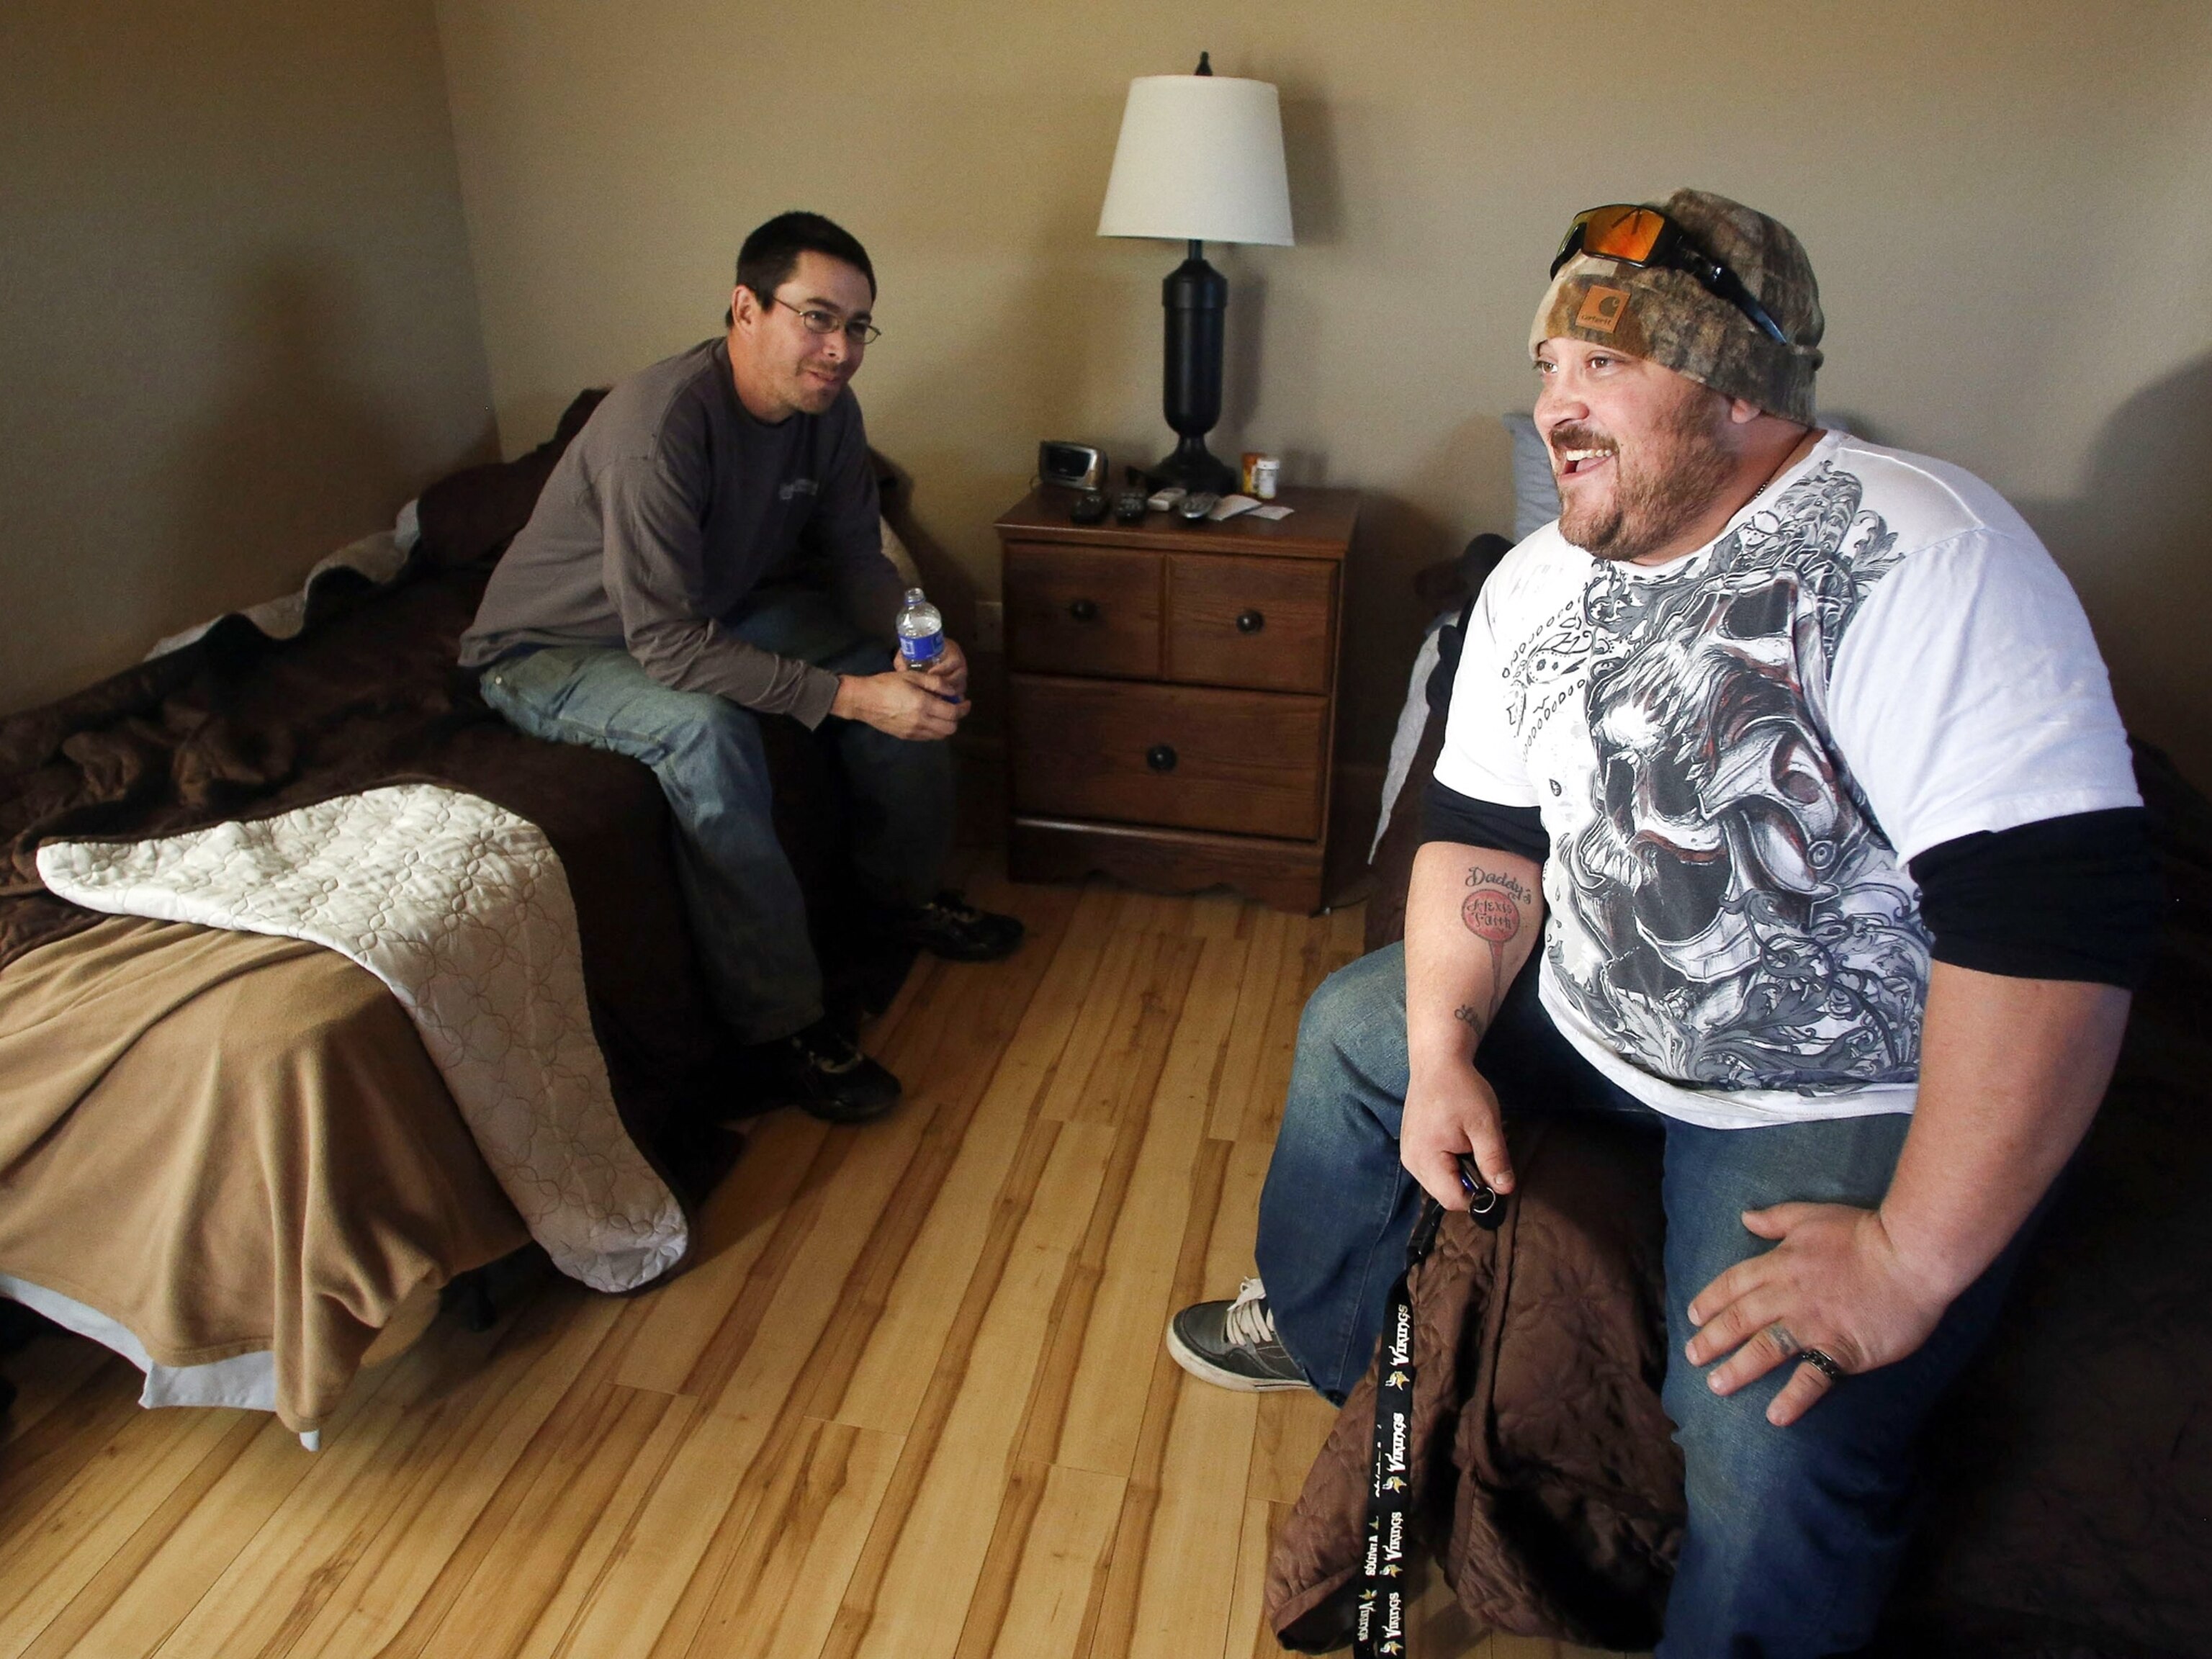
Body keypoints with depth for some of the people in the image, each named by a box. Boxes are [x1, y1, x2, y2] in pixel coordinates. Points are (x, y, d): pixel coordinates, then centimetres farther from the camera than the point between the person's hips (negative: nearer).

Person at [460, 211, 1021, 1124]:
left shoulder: (826, 410, -11)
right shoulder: (658, 429, -34)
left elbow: (855, 556, -1)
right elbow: (668, 647, -36)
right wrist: (846, 696, -40)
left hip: (711, 610, 8)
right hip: (552, 652, -7)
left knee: (901, 668, -5)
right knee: (705, 729, -37)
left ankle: (905, 891, 15)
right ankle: (779, 1022, -25)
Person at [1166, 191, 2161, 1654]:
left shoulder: (1921, 558, -26)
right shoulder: (1537, 584, 0)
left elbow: (2061, 914, -32)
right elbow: (1481, 833, 5)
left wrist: (1916, 1257, -30)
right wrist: (1445, 1049, -8)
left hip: (1850, 1099, -7)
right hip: (1591, 1012, 8)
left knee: (1773, 1434, -26)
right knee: (1358, 1027, 14)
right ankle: (1312, 1331, 38)